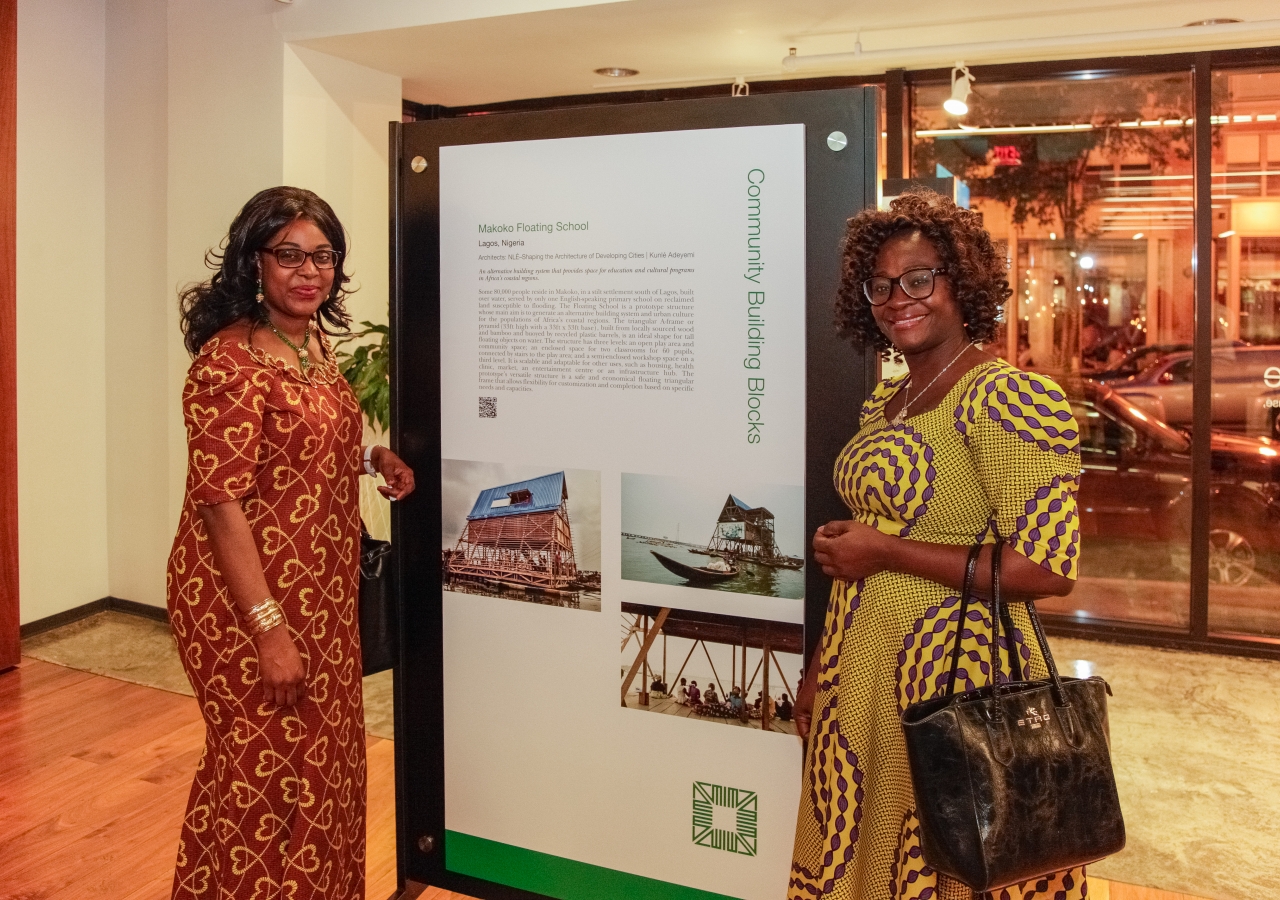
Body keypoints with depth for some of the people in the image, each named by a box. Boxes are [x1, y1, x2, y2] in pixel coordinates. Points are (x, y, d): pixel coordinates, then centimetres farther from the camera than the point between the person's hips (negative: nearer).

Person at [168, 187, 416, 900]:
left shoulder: (316, 343, 7)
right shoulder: (229, 360, -19)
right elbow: (220, 501, -22)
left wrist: (372, 458, 4)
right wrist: (269, 626, -23)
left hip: (321, 595, 8)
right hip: (247, 600, -8)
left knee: (321, 757, 19)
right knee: (269, 772, 5)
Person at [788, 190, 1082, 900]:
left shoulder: (1007, 397, -15)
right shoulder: (882, 402, 10)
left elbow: (1048, 569, -21)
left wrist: (885, 553, -19)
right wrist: (819, 667, 17)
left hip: (954, 681, -8)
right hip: (862, 677, 8)